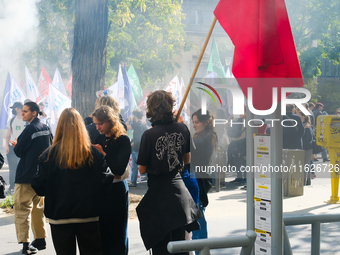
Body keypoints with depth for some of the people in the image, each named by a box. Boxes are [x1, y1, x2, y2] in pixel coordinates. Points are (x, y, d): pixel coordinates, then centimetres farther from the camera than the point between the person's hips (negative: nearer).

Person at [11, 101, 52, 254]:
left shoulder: (30, 129, -16)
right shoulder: (45, 128, 7)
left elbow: (19, 152, -13)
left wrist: (15, 145, 9)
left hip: (26, 175, -8)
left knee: (22, 208, -4)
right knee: (38, 207, 17)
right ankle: (40, 240, 22)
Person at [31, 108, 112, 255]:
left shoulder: (50, 155, -8)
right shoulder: (93, 153, -6)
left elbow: (40, 187, -7)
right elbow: (103, 180, -7)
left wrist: (32, 182, 13)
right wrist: (113, 177, 13)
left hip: (60, 217, 0)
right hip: (88, 215, 1)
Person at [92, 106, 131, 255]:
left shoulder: (123, 140, -7)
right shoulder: (99, 138, 9)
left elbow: (119, 169, -16)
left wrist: (103, 153, -14)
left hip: (115, 189, -5)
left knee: (116, 233, 5)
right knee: (100, 232, 8)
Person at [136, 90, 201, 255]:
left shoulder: (149, 135, -17)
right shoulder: (182, 129, -4)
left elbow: (142, 170, -9)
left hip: (159, 193, -4)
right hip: (179, 191, 4)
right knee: (179, 241, 16)